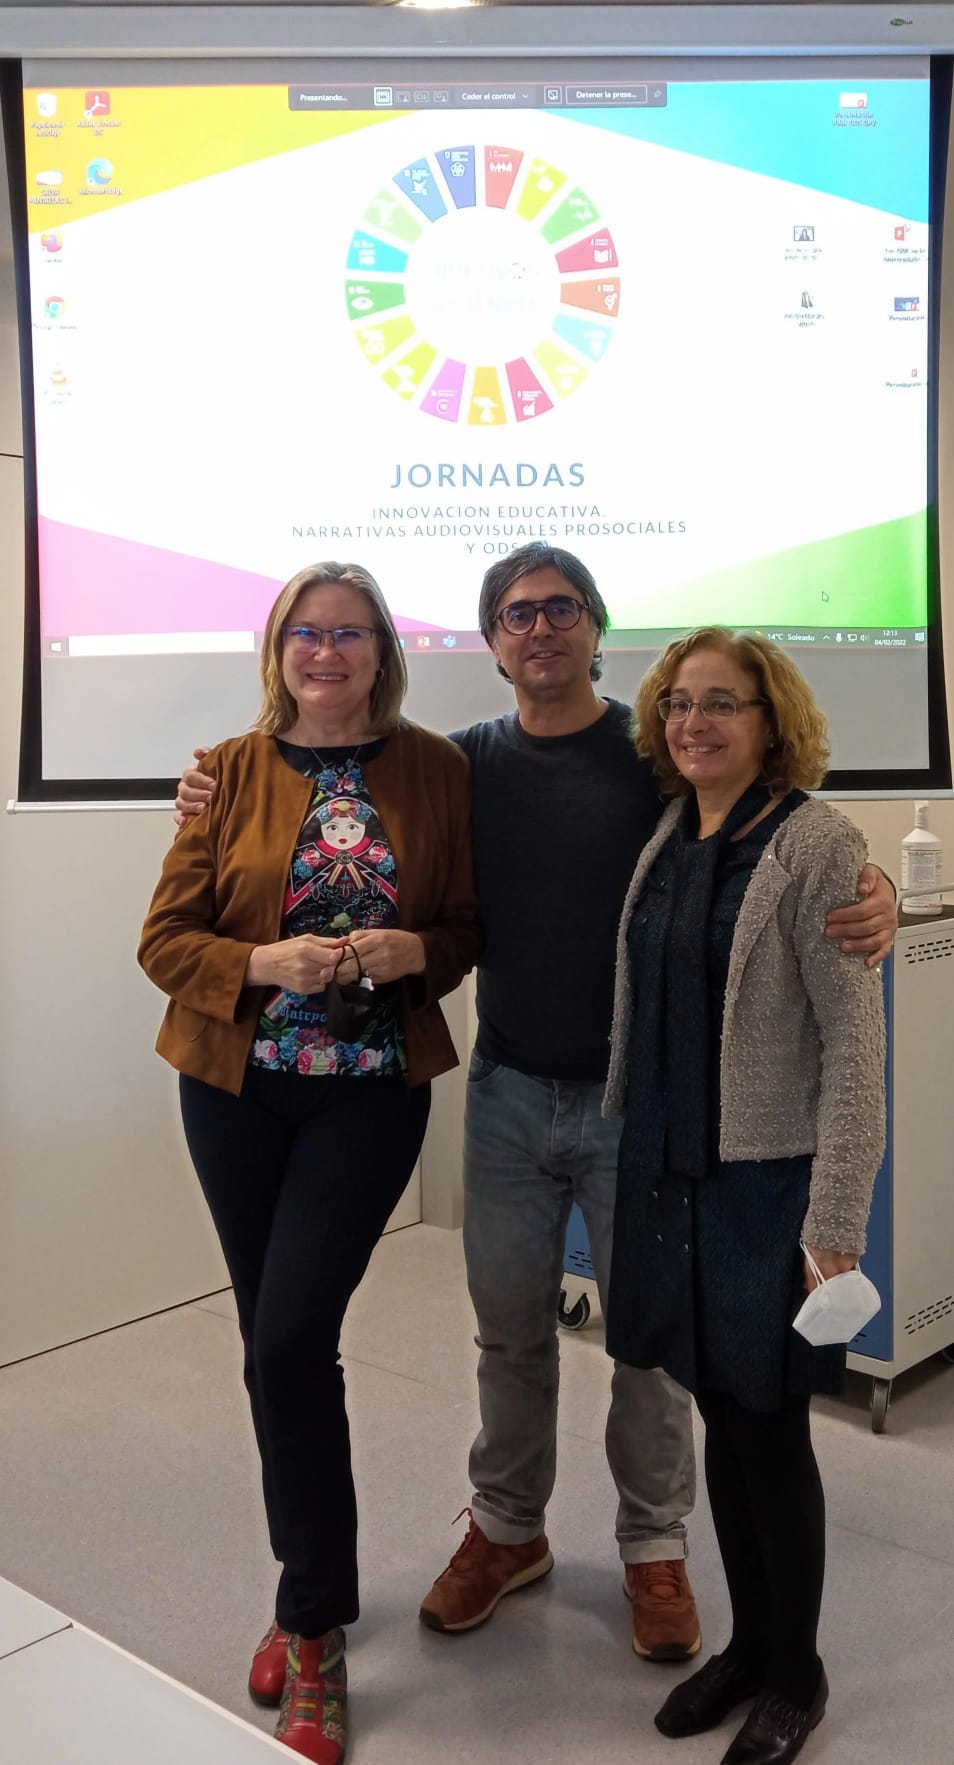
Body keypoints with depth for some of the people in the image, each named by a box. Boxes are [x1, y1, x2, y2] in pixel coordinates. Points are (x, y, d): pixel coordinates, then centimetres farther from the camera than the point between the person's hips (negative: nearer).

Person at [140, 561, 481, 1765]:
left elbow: (473, 929, 4)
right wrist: (264, 964, -19)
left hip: (373, 1089, -2)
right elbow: (164, 938, -1)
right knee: (280, 1344, 11)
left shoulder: (437, 770, 0)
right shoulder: (230, 772, 0)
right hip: (236, 1088, 2)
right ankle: (317, 1594, 33)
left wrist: (410, 953, -16)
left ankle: (310, 1626, 13)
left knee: (289, 1340, -8)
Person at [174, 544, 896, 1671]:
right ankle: (507, 1528, 37)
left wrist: (871, 894, -30)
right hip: (509, 1092, 3)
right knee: (509, 1326, 15)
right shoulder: (467, 763, 3)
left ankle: (654, 1548, 31)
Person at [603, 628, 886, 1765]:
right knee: (719, 1418, 16)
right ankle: (748, 1642, 36)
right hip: (667, 1172, 6)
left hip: (767, 1181, -6)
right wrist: (626, 1157, 15)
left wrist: (835, 1224, -17)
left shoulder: (815, 843, -12)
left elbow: (852, 1043, -15)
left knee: (770, 1427, 7)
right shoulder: (668, 840, 7)